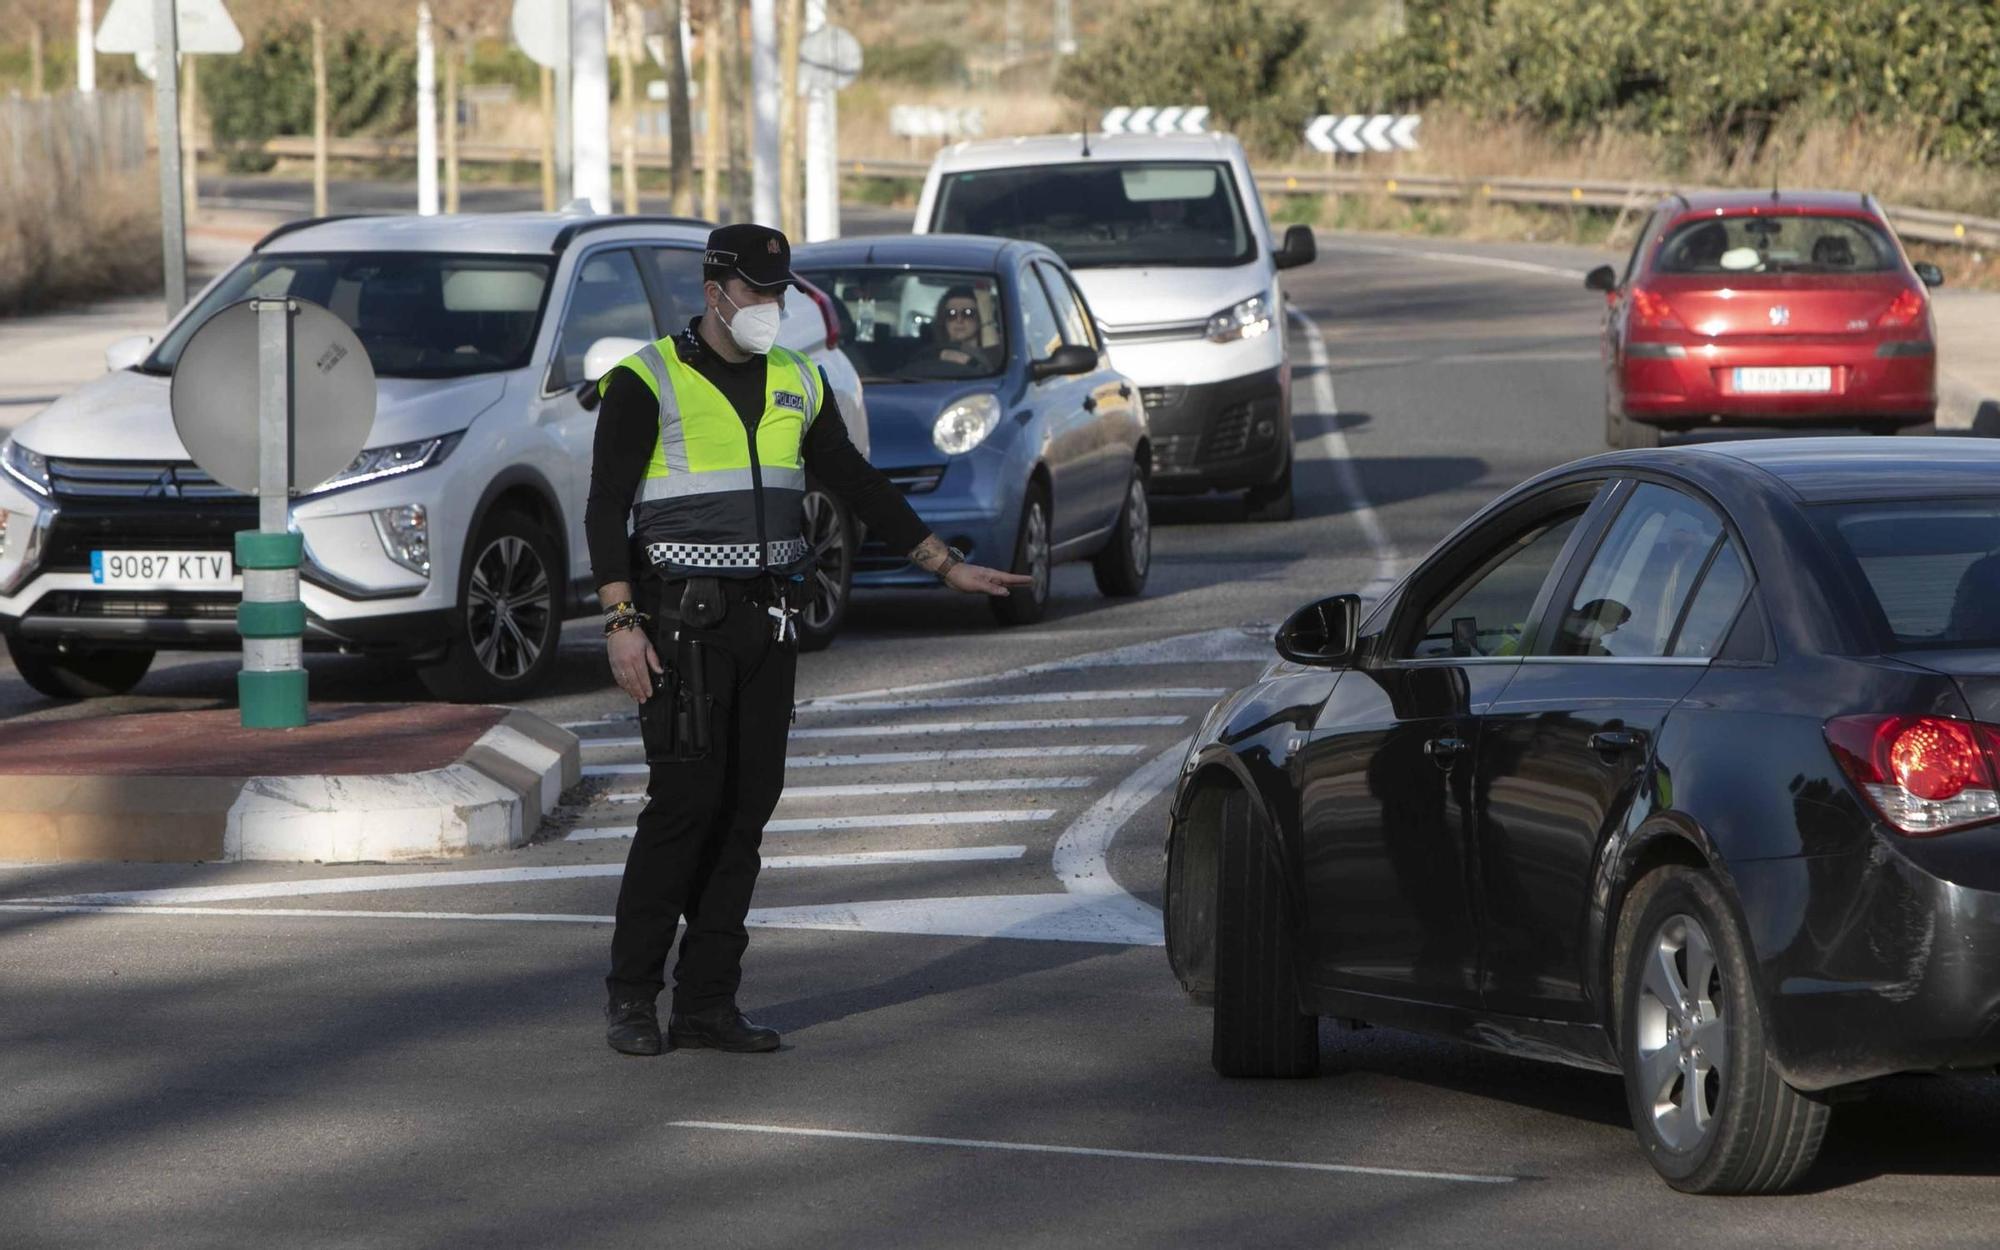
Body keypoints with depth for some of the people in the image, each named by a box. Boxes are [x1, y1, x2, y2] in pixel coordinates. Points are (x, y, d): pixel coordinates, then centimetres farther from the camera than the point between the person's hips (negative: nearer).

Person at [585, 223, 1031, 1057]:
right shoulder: (648, 381, -6)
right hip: (682, 615, -6)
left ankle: (706, 1003, 7)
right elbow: (607, 507, -9)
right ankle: (631, 1000, -3)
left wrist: (946, 566, 17)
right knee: (685, 799, -12)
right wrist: (621, 622, -18)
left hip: (766, 616, 6)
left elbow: (857, 485, 20)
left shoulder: (796, 384, 12)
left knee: (749, 802, 3)